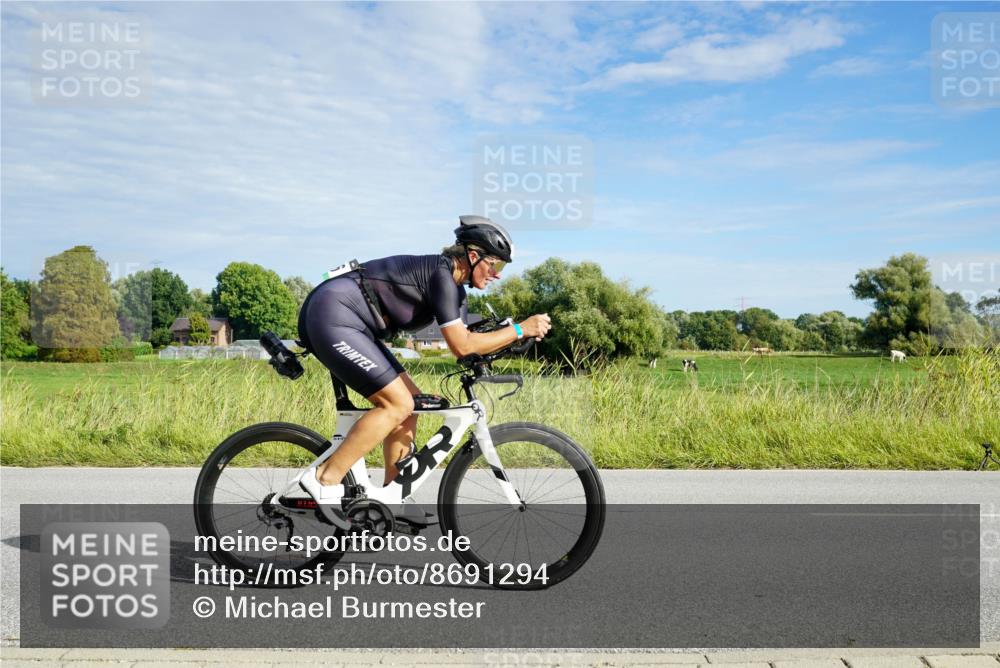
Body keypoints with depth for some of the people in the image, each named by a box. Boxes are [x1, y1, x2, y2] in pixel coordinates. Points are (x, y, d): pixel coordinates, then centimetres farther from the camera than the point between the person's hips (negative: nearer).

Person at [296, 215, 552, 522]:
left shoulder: (453, 286, 12)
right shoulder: (441, 273, -17)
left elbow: (465, 340, 12)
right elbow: (461, 346, -20)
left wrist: (516, 336, 1)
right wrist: (520, 329, -16)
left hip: (346, 324, 10)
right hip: (332, 316, -10)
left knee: (410, 402, 7)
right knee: (397, 404, -14)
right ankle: (325, 478, -9)